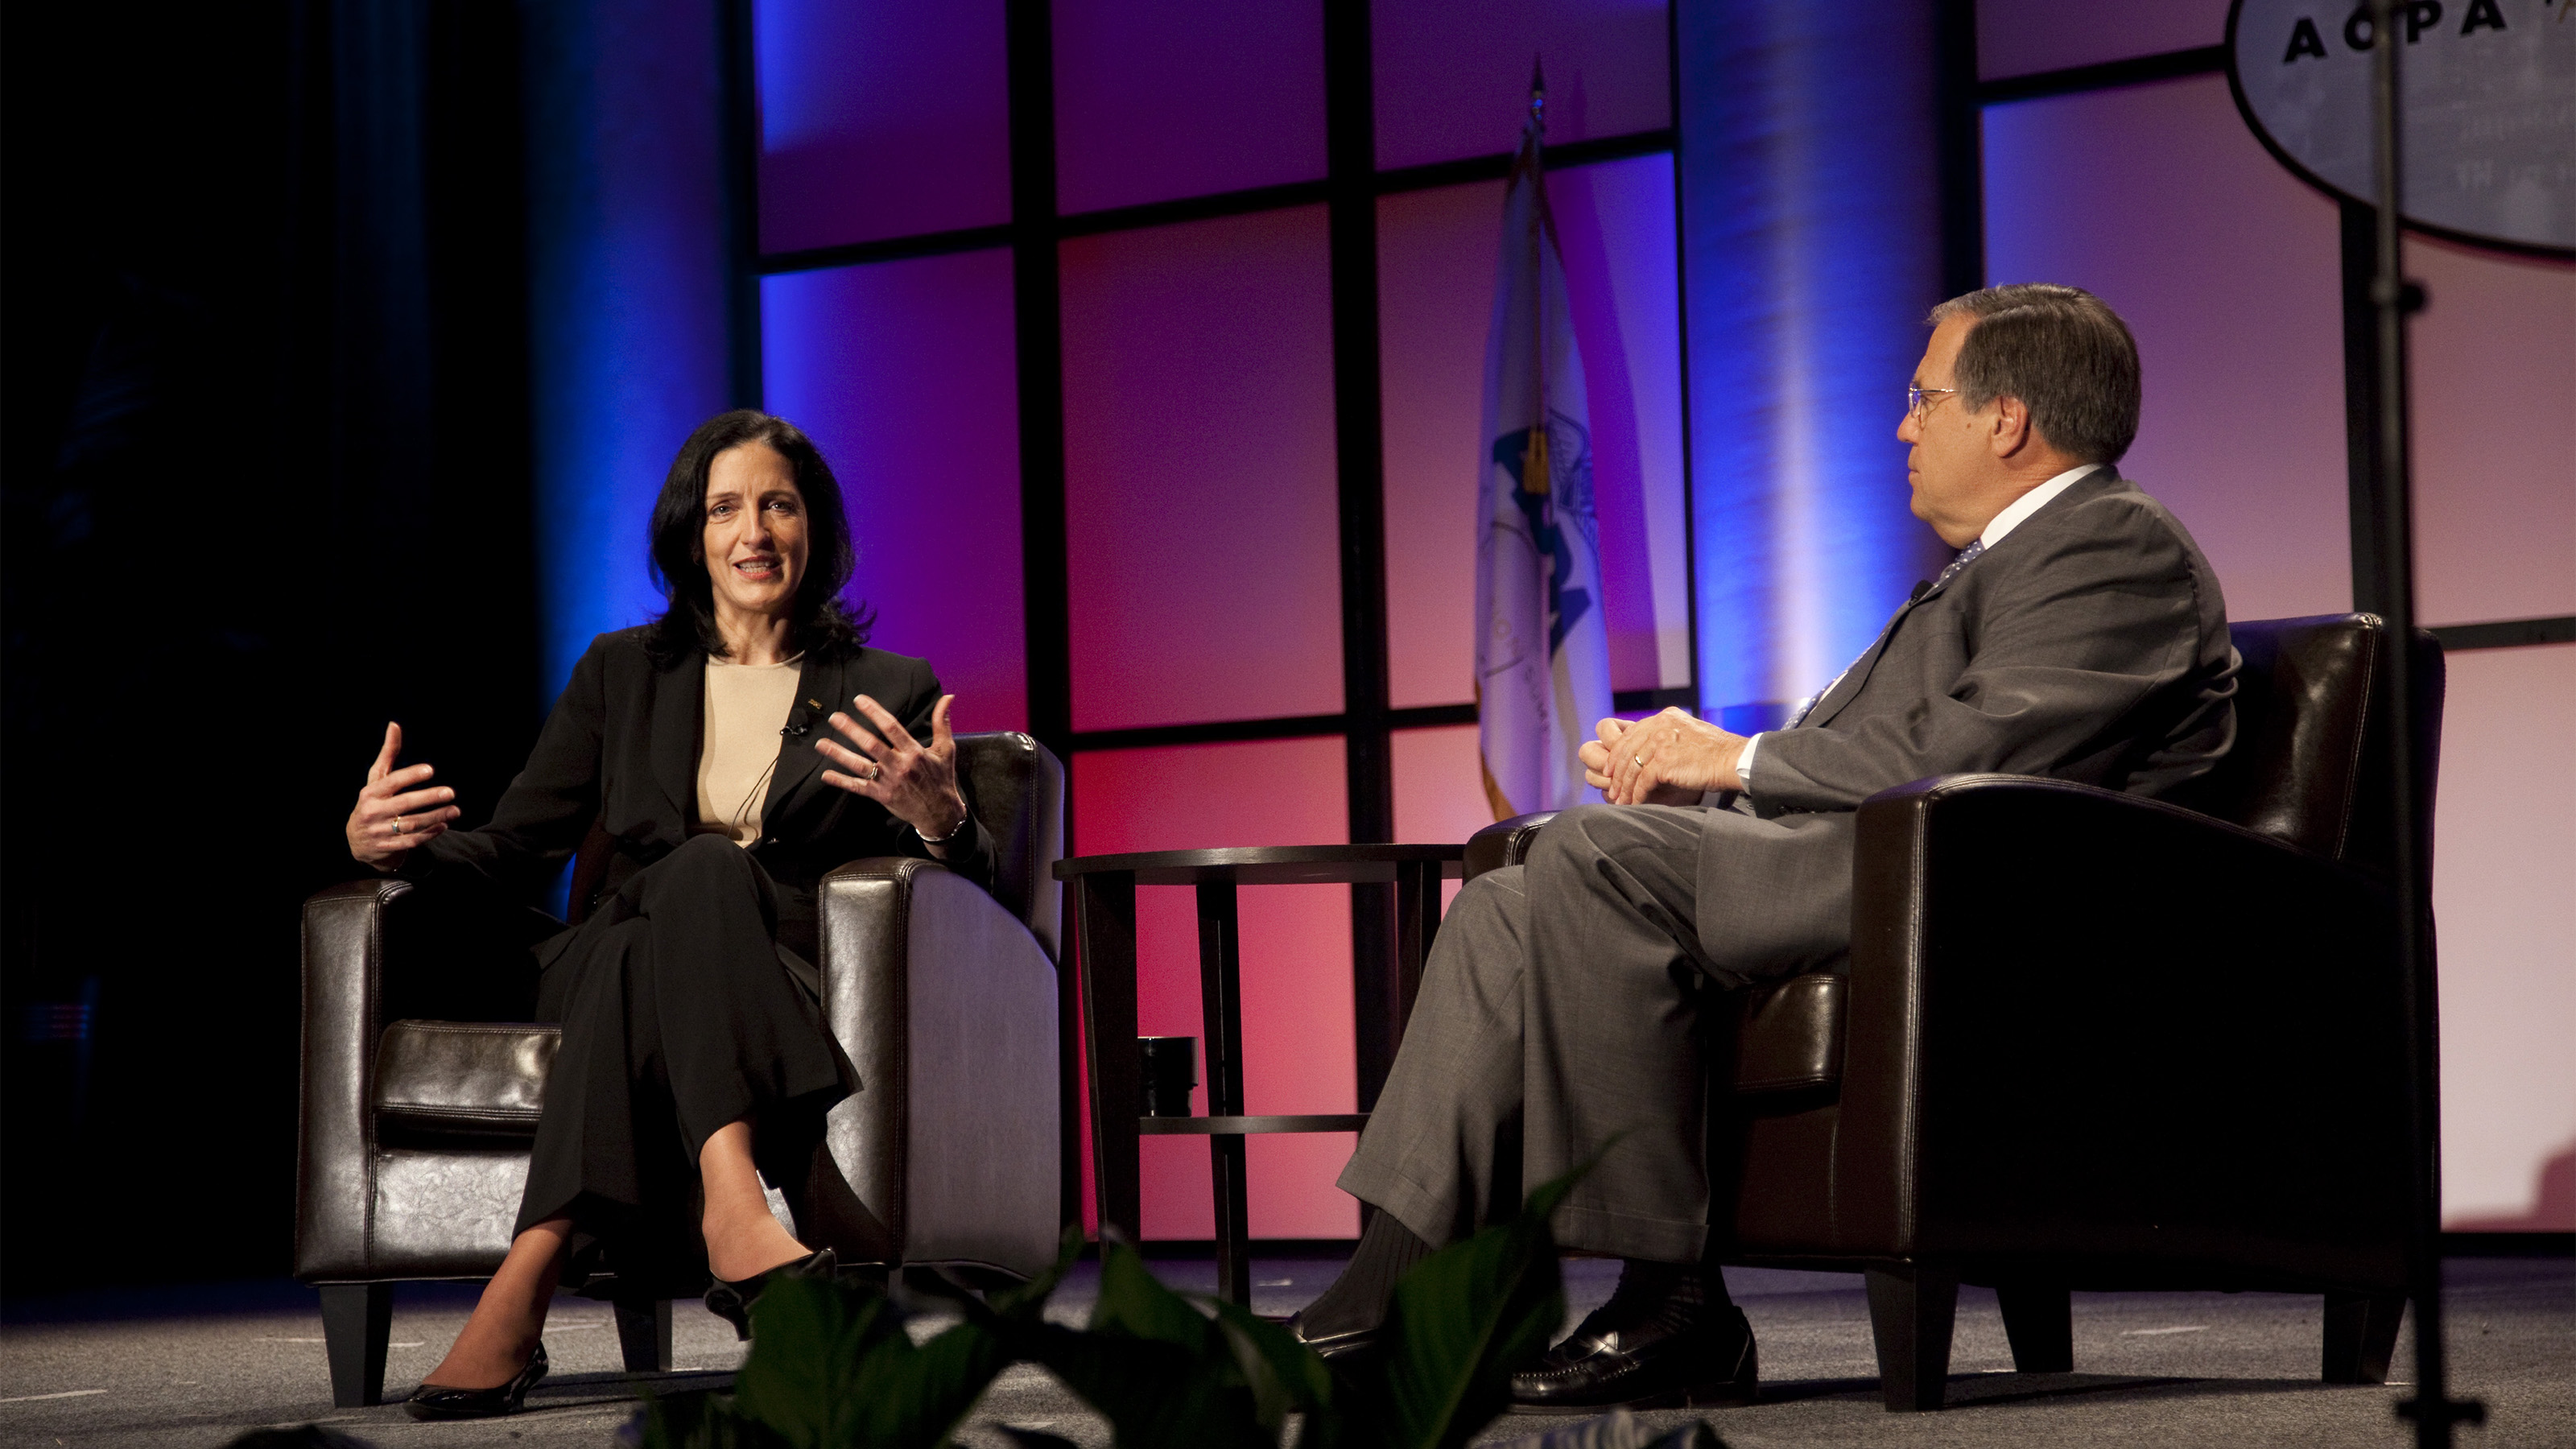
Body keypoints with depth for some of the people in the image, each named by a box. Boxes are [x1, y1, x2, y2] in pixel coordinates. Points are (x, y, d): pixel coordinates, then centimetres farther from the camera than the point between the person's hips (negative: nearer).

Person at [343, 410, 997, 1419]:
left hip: (801, 1004, -1)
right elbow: (519, 851, 13)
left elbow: (966, 893, 2)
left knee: (707, 875, -36)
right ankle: (735, 1218, -58)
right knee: (704, 866, -34)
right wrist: (383, 841, -8)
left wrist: (939, 817, -22)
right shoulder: (622, 674, 18)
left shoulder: (891, 693, 12)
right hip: (613, 979, 1)